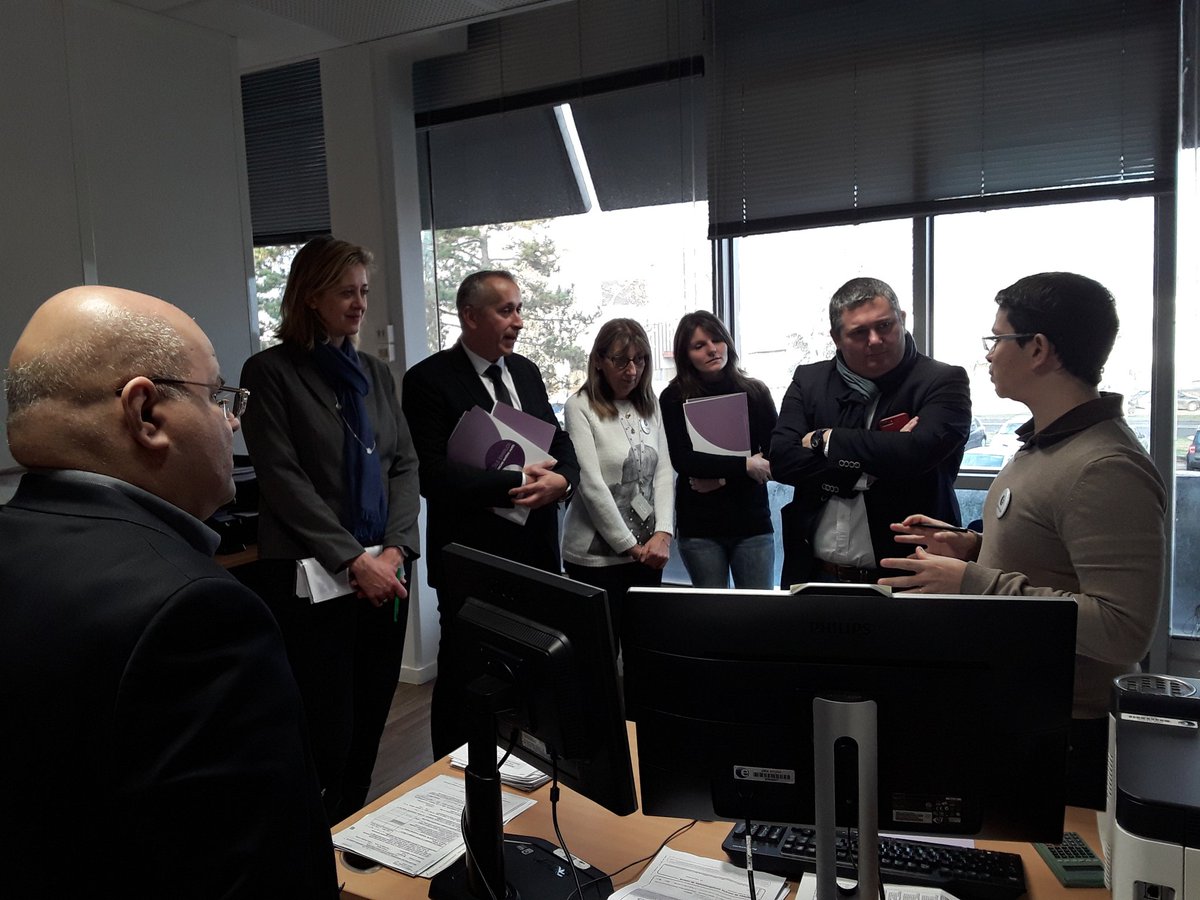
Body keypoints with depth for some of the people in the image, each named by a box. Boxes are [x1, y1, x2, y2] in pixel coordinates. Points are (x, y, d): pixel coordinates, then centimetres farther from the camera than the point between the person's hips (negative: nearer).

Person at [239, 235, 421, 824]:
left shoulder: (376, 373, 14)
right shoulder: (271, 372, -3)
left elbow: (405, 465, 8)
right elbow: (282, 478, -11)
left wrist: (394, 549, -7)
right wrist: (353, 559, -16)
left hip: (385, 574, 5)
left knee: (369, 727, 13)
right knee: (326, 737, 2)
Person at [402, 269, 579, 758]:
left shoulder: (526, 371, 10)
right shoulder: (428, 380, -10)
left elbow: (562, 443, 12)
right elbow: (433, 474, -18)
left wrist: (561, 479, -11)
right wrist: (516, 483, -20)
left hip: (537, 553, 6)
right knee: (463, 682, 9)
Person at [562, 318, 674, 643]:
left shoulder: (649, 405, 9)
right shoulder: (580, 406, -8)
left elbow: (664, 472, 5)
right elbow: (591, 484, -14)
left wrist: (663, 534, -8)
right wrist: (630, 546, -12)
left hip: (647, 550, 5)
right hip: (597, 554, -5)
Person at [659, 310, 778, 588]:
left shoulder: (755, 392, 3)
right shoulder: (674, 398, -2)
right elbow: (682, 460, -12)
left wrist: (724, 477, -13)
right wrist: (745, 465, -13)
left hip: (752, 521, 1)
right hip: (699, 526, -1)